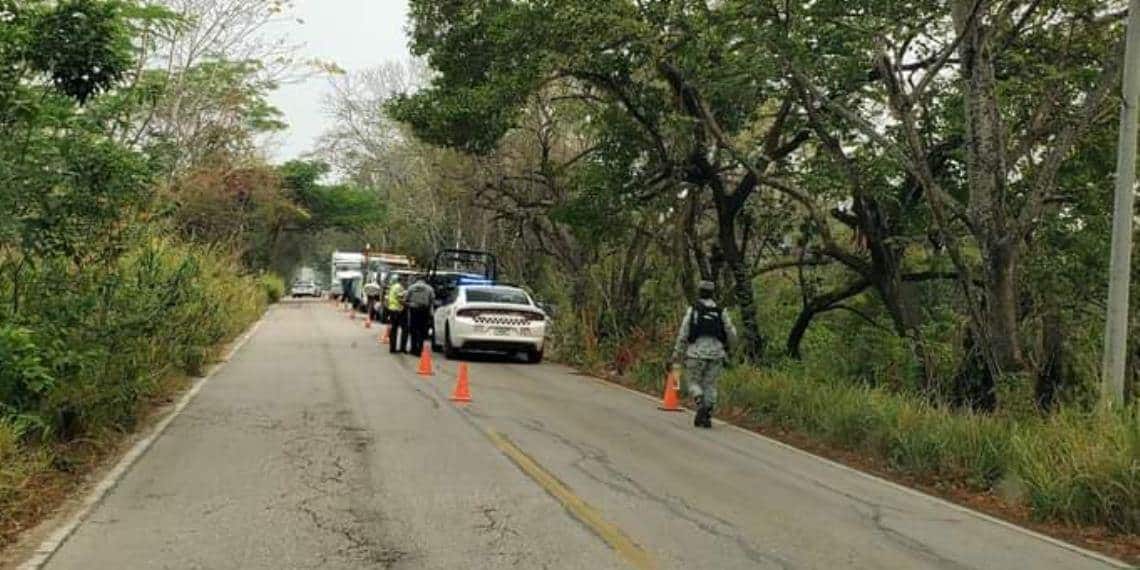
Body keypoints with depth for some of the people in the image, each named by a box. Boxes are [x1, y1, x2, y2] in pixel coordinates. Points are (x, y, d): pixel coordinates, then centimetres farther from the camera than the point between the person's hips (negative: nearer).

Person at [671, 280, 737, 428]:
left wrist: (676, 358, 1)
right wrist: (726, 347, 31)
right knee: (709, 385, 13)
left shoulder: (692, 310, -1)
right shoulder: (721, 312, 7)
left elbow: (683, 335, -5)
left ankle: (701, 404, -14)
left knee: (693, 382, 13)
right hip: (716, 355, 3)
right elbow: (732, 335, 8)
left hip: (697, 354, -3)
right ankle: (707, 418, 5)